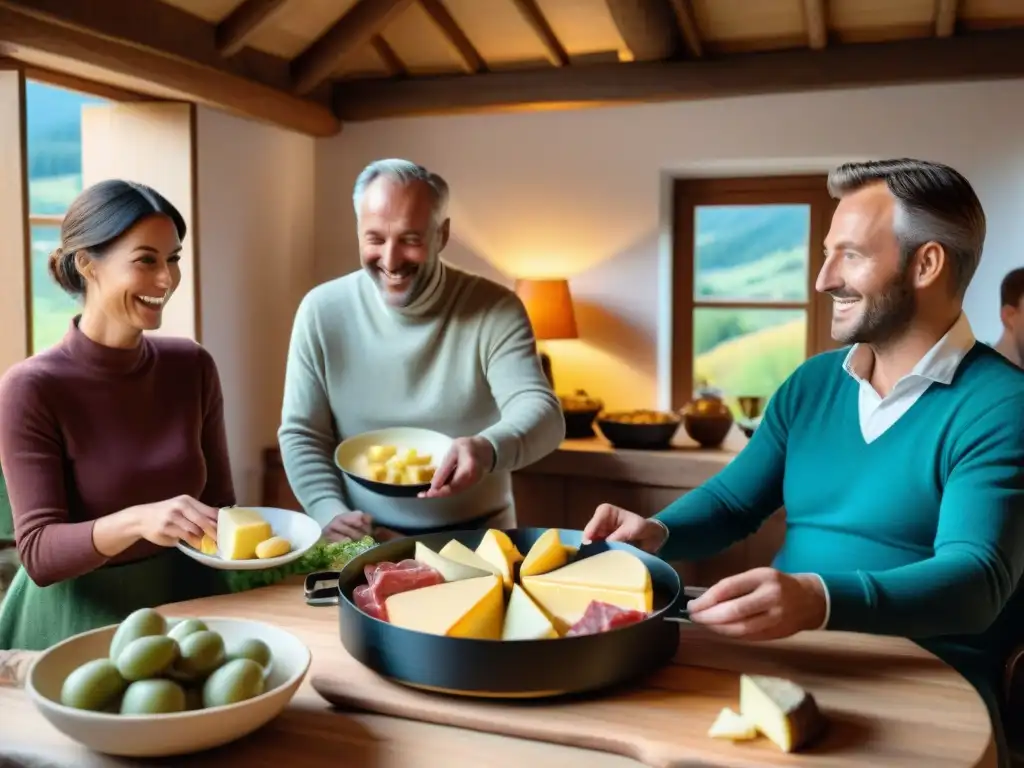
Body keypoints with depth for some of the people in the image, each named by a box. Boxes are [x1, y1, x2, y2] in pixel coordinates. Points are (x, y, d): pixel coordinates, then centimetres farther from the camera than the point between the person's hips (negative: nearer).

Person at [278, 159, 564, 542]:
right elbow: (301, 434, 3)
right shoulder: (322, 311, -1)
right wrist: (330, 512, -14)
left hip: (475, 536, -1)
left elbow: (543, 414, -17)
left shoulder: (495, 310, -6)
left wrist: (489, 449, -38)